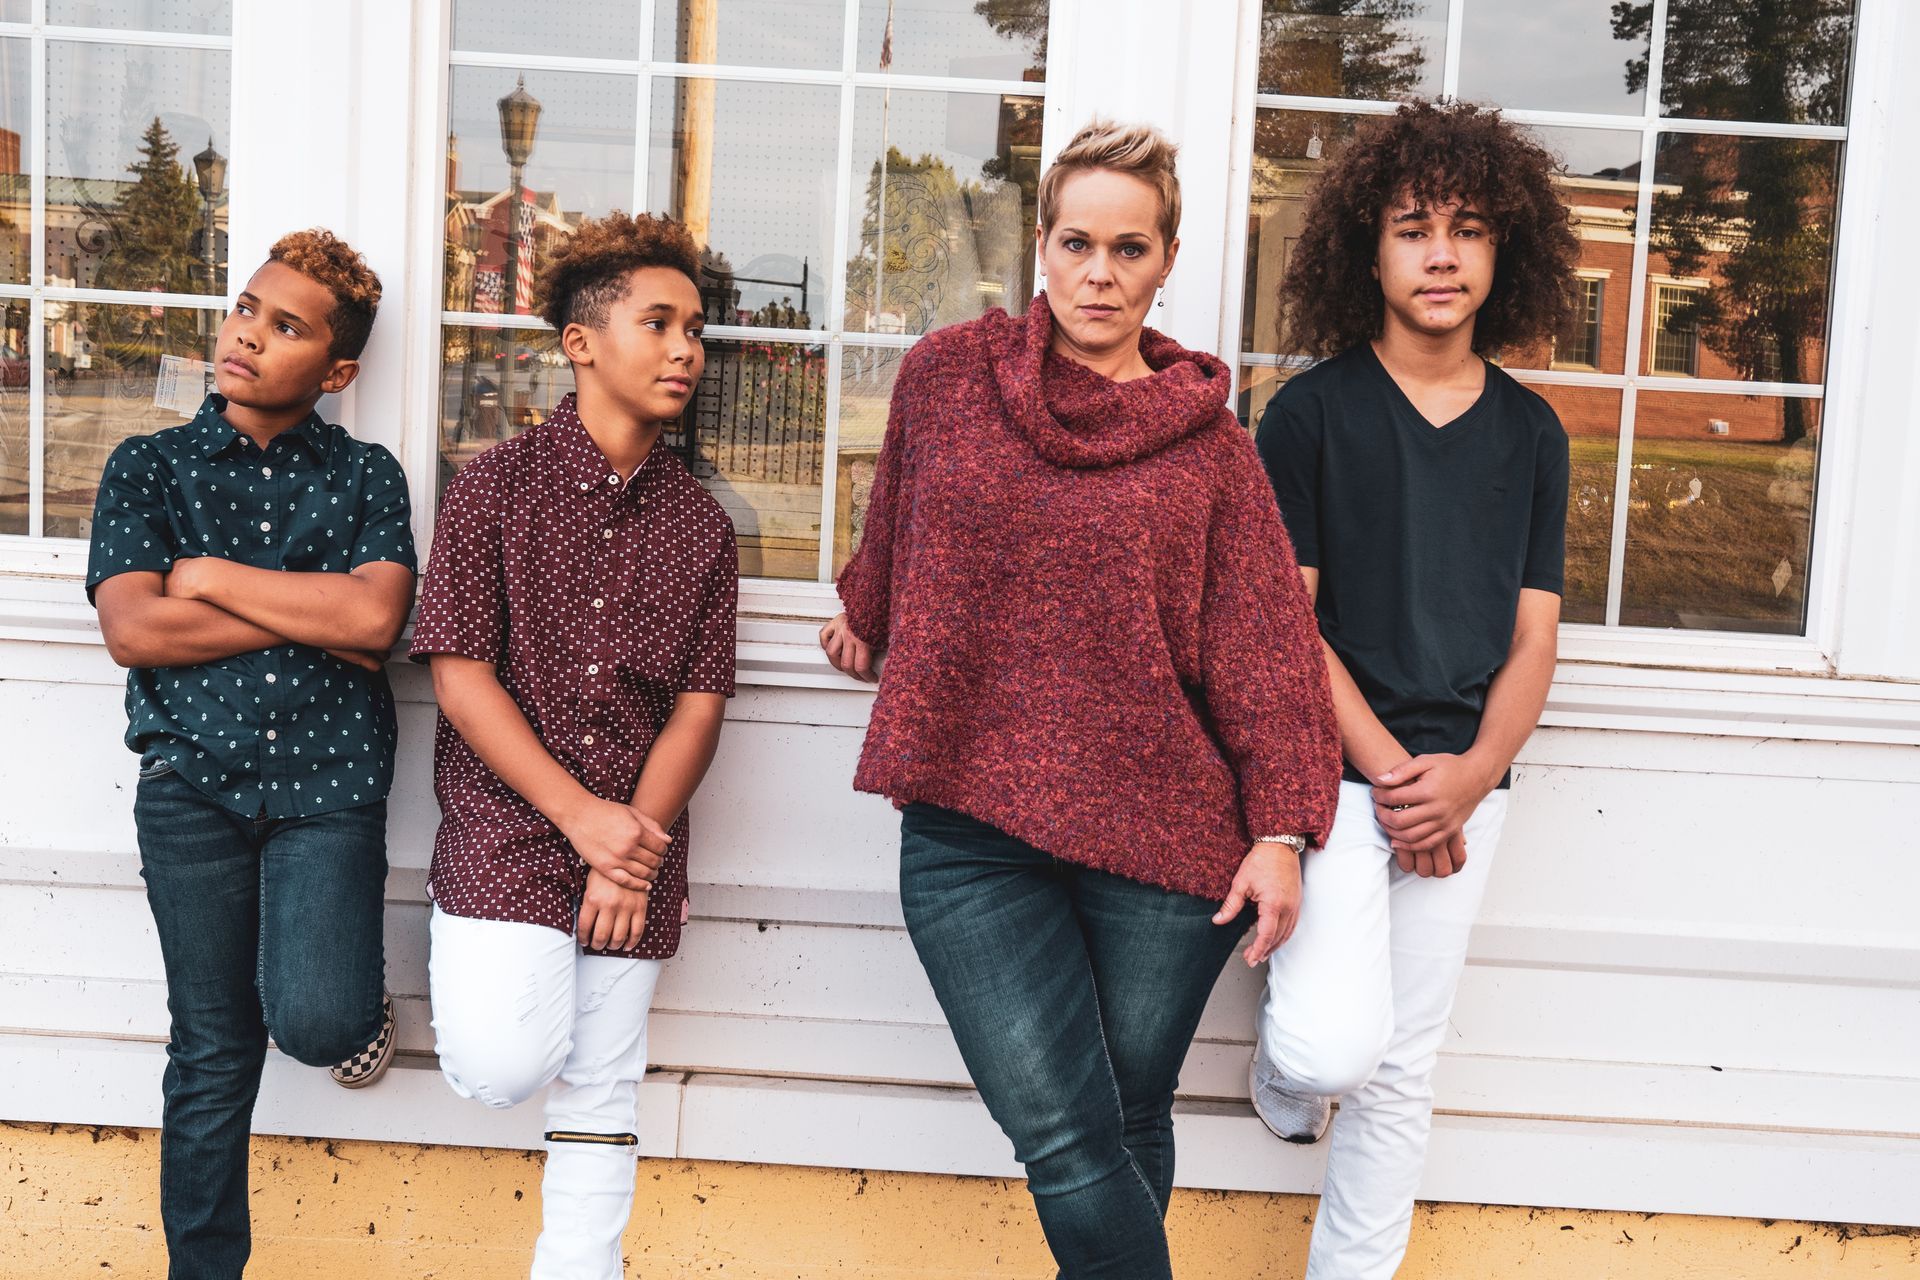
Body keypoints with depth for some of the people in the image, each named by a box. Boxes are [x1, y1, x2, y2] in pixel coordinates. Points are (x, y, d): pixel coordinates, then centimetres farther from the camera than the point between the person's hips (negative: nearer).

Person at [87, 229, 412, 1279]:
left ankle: (358, 1001, 20)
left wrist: (212, 577, -6)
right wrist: (312, 616, -8)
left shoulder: (366, 477, 7)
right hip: (193, 779, 1)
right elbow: (132, 630, -6)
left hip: (330, 778, -1)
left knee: (314, 1023, -17)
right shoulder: (149, 466, 8)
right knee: (213, 1052, 6)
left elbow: (375, 617, -11)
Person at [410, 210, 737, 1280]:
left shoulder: (699, 523, 6)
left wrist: (633, 840, -10)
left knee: (601, 1104, 8)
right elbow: (460, 675, -8)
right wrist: (579, 815, -14)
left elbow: (699, 706, 3)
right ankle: (473, 959, 15)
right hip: (507, 826, -3)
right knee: (508, 1067, -17)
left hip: (638, 848, 3)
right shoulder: (497, 488, -3)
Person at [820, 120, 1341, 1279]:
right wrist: (872, 624, 39)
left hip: (1163, 832, 0)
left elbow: (1265, 645, 2)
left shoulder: (1209, 442, 4)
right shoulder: (947, 375, 6)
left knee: (1129, 1130, 8)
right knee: (1062, 1137, -9)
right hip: (971, 830, 0)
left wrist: (1282, 830, -5)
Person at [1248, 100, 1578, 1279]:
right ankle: (1287, 1051, 17)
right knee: (1337, 1044, -19)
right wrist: (1386, 768, -14)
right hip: (1331, 768, -3)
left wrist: (1471, 773, -11)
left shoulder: (1531, 431, 9)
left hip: (1461, 788, 4)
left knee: (1402, 1072, 10)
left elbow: (1534, 633, 7)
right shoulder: (1313, 410, -3)